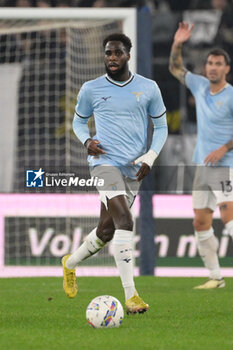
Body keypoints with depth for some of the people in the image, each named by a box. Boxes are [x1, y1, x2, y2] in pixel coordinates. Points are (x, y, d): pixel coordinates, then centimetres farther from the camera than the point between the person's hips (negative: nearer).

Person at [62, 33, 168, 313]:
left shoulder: (148, 88, 7)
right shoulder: (91, 89, 4)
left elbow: (161, 126, 14)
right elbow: (79, 121, 18)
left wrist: (150, 157, -1)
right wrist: (86, 141, -4)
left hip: (134, 169, 4)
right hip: (105, 162, -3)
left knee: (106, 231, 9)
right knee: (124, 222, -23)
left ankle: (71, 263, 40)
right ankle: (130, 296, -25)